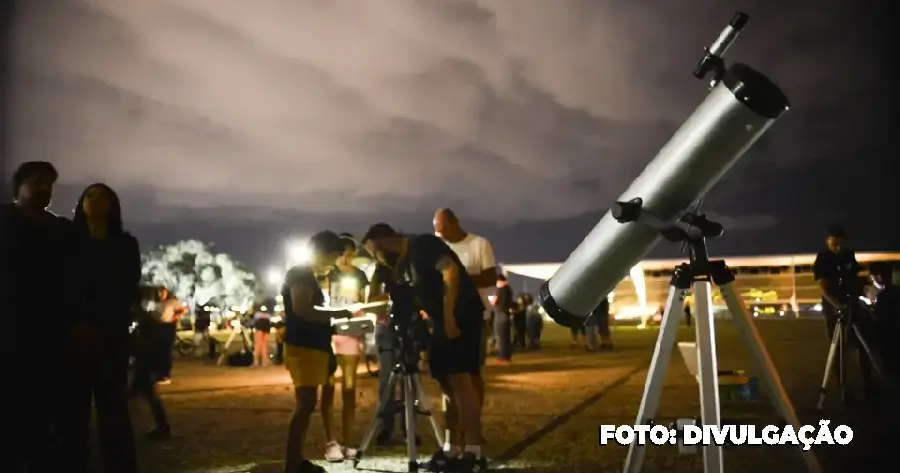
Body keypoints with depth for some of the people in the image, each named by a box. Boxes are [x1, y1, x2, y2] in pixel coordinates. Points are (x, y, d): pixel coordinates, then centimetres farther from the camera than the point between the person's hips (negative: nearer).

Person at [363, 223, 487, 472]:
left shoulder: (422, 244, -9)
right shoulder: (403, 262, 18)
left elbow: (451, 272, -21)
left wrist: (449, 317, -24)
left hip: (461, 316, -9)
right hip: (443, 321, 9)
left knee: (461, 380, -12)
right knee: (448, 385, 9)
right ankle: (453, 449, 15)